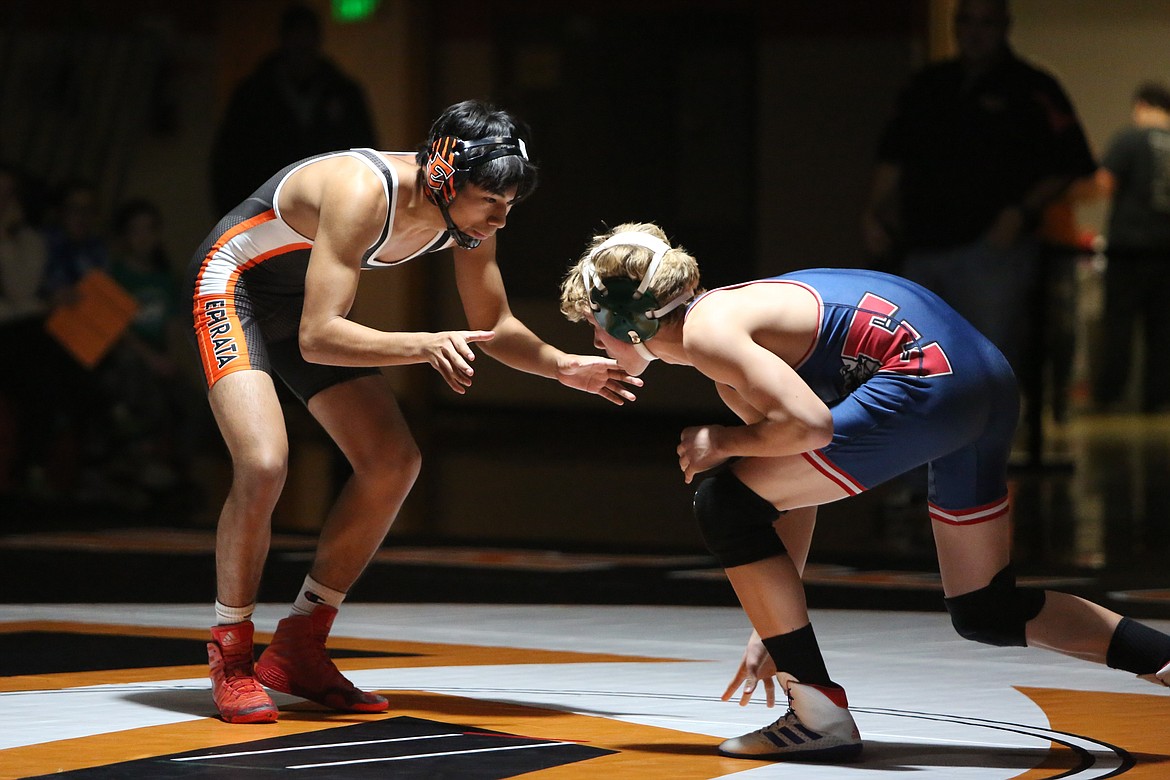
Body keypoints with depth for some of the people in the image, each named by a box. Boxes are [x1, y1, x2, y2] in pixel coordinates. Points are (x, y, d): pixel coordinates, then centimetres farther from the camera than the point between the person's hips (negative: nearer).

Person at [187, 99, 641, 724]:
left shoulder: (466, 213, -13)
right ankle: (230, 660, -7)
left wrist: (565, 368, -16)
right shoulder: (362, 193, -37)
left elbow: (495, 328, 1)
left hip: (307, 302, 8)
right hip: (233, 287, -8)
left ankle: (297, 651, 11)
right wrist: (424, 346, -53)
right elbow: (318, 338, -41)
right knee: (263, 464, -27)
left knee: (394, 462, 1)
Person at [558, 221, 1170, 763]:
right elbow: (797, 484, 25)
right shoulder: (725, 323, 23)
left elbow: (809, 425, -20)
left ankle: (820, 712, -2)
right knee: (987, 614, 21)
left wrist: (724, 442, -1)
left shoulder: (707, 330, -6)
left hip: (927, 376, -11)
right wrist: (774, 629, 26)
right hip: (987, 383, 11)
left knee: (723, 503, -4)